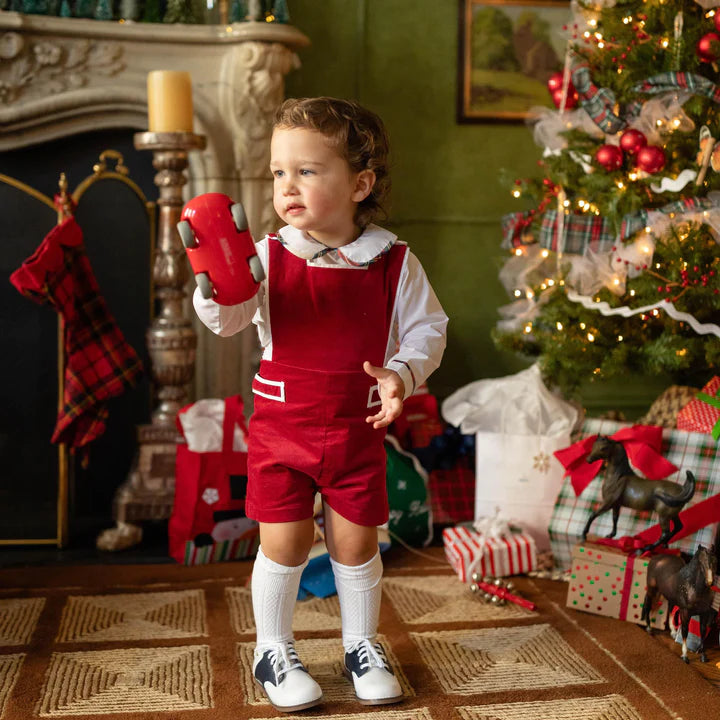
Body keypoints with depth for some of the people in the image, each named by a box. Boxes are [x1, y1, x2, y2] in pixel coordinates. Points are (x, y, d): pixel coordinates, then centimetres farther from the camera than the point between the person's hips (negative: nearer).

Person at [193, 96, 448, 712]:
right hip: (282, 424, 0)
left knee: (356, 541, 10)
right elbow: (227, 319, -15)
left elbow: (427, 328, 0)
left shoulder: (394, 263, -6)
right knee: (284, 543, 4)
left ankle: (362, 645, 32)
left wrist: (401, 373, -17)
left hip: (358, 430, 0)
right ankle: (273, 652, 26)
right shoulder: (268, 256, -6)